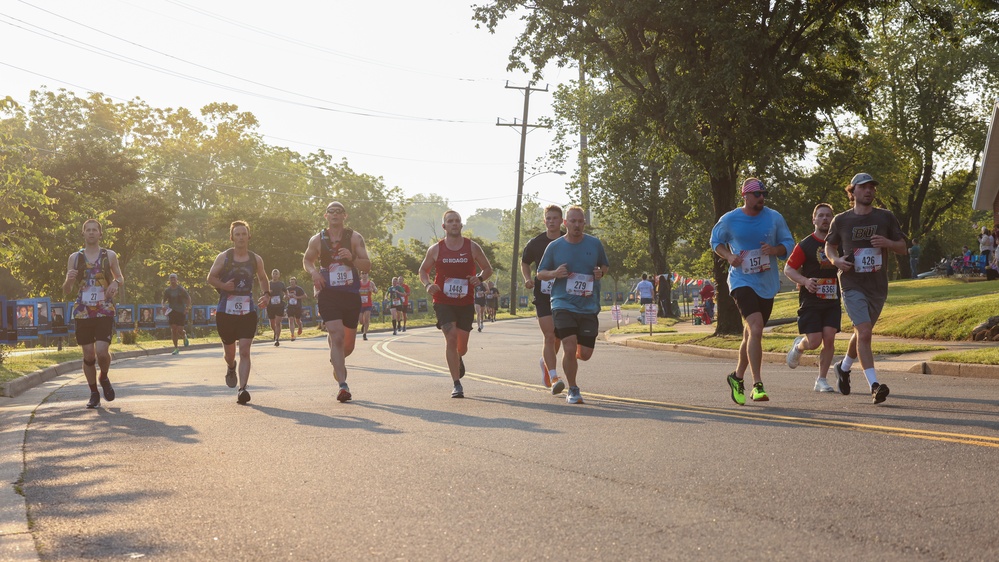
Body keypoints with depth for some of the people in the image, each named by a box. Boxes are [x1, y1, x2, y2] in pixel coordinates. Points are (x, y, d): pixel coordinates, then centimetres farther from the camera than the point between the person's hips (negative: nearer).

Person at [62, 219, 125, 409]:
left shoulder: (110, 256, 5)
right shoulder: (75, 258, 6)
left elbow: (120, 277, 17)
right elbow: (66, 290, 8)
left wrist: (116, 282, -7)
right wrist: (69, 279, -16)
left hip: (105, 311, -1)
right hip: (83, 312, 1)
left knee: (102, 352, -14)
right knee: (88, 355, 2)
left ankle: (104, 378, 18)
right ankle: (94, 394, 18)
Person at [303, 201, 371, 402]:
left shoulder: (355, 238, 0)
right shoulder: (317, 240, 3)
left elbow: (367, 266, -3)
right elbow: (307, 260, 19)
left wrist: (352, 258, -22)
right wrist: (314, 272, -3)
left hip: (351, 294, 2)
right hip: (328, 295, -2)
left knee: (348, 342, 13)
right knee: (337, 336, -18)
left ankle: (336, 360, 49)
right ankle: (342, 385, -21)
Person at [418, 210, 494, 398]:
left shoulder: (472, 247, 0)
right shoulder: (436, 249, 0)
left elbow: (488, 268, 9)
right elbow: (423, 270, 12)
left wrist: (480, 278, -13)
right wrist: (428, 285, -9)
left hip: (465, 303, 1)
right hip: (443, 302, -1)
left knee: (462, 346, 7)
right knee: (451, 338, -16)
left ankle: (458, 358, 48)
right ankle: (457, 385, -9)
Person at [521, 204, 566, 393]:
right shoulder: (536, 243, 0)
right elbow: (524, 262, 16)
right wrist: (527, 278, -1)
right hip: (542, 295, -2)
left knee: (556, 337, 13)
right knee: (549, 336, -14)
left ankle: (545, 362, 44)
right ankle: (554, 378, -17)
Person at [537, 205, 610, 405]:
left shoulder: (595, 244, 4)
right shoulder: (554, 246, 1)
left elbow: (605, 266, 19)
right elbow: (540, 273, 8)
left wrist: (601, 272, -5)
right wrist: (555, 273, -13)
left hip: (589, 307, 2)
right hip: (563, 304, -2)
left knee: (585, 354, 1)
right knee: (570, 348, -15)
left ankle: (570, 359, 40)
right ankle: (573, 390, 5)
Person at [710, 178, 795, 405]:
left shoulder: (774, 218, 2)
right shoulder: (729, 220, -3)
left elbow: (788, 243, 10)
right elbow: (715, 241, 12)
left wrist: (775, 250, -12)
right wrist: (728, 256, -8)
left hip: (768, 284, 4)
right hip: (742, 281, -4)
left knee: (751, 334, 15)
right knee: (755, 328, -23)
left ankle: (738, 376, 37)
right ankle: (758, 384, -22)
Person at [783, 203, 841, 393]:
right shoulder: (805, 245, -4)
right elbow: (788, 269, -3)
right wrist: (805, 281, -20)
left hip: (832, 300, 3)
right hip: (810, 300, -3)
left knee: (829, 339, -7)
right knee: (814, 342, -9)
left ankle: (821, 380, 5)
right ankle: (798, 346, 27)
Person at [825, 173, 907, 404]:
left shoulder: (886, 217, 3)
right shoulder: (841, 220, 1)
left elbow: (902, 248, 6)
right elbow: (829, 245, 15)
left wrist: (887, 242, -16)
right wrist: (836, 260, -7)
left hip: (878, 287, 3)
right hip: (852, 285, -3)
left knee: (862, 332, 18)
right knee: (864, 332, -19)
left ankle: (844, 367, 45)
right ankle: (874, 385, -21)